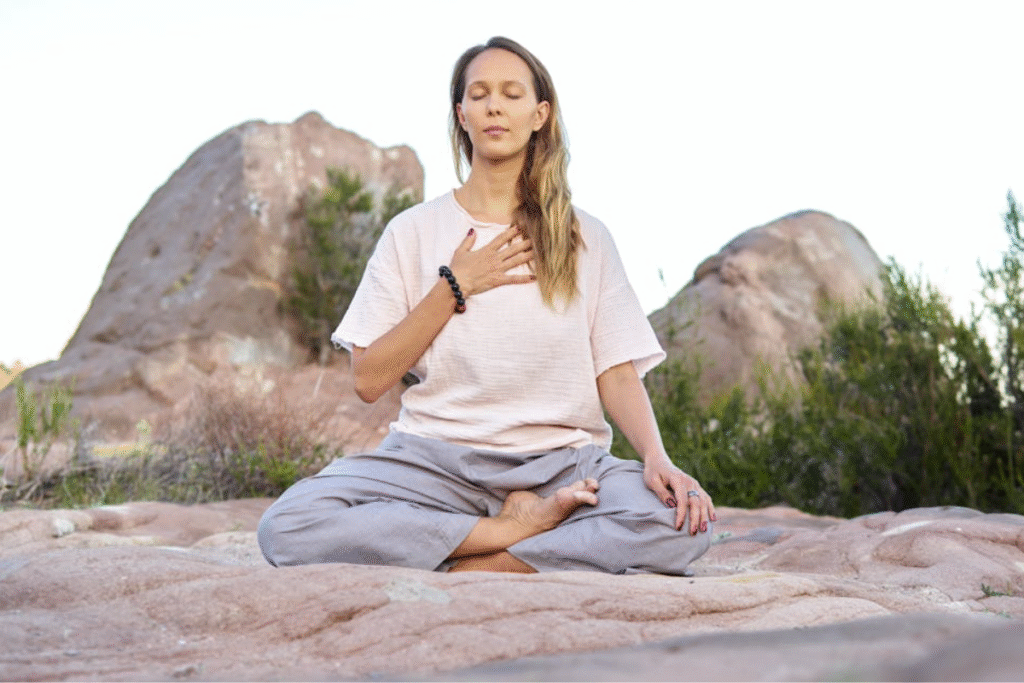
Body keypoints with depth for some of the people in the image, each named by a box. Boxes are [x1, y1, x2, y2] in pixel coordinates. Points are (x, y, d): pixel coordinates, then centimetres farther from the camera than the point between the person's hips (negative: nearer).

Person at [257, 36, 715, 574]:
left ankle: (468, 572, -20)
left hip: (562, 462, 0)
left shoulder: (584, 238, 11)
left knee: (681, 523, -32)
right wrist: (454, 287, -4)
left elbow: (617, 373, 4)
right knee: (285, 526, -29)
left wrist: (656, 458, -15)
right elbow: (368, 380, 3)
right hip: (437, 459, 0)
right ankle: (522, 531, -18)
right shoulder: (413, 232, 9)